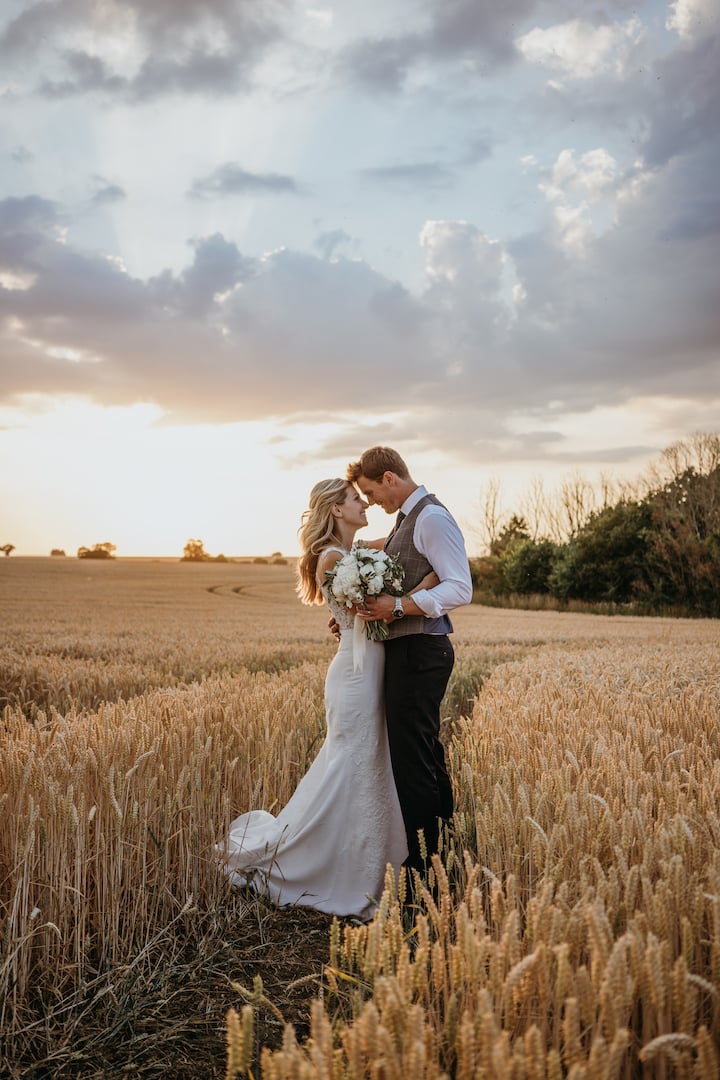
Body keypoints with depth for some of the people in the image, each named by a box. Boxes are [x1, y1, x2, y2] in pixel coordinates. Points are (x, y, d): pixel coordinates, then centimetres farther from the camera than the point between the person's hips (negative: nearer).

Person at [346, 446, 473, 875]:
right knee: (426, 753, 18)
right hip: (408, 650, 11)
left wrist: (397, 606, -25)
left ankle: (422, 863, 4)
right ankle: (444, 846, 32)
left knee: (412, 758, -5)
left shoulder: (432, 517, -14)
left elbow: (460, 589, -21)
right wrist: (369, 609, 10)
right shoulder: (408, 519, 17)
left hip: (420, 652, -11)